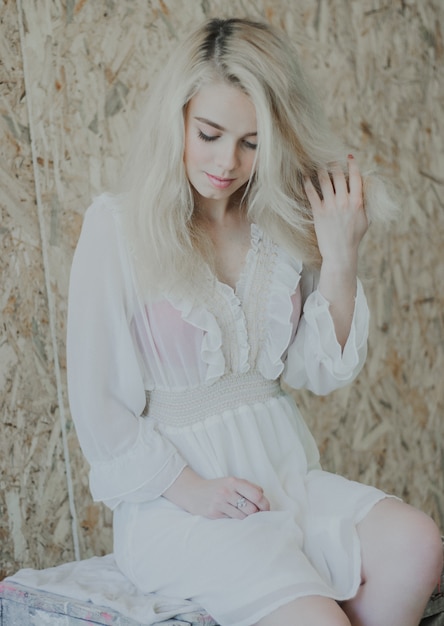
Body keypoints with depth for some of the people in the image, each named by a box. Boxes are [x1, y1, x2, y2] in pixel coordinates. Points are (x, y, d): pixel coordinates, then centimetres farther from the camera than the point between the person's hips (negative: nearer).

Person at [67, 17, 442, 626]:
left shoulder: (284, 224, 7)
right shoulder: (118, 225, -6)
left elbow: (324, 371, 6)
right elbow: (96, 399, -6)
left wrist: (340, 257, -5)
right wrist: (187, 487, -12)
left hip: (282, 471, 5)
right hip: (171, 491, -5)